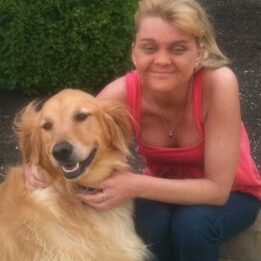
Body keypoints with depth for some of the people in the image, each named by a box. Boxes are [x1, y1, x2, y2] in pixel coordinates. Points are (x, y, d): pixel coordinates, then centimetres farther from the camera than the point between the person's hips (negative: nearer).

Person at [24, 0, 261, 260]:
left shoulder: (218, 82, -33)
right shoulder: (122, 94, -25)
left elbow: (217, 188, -30)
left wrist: (136, 185, -40)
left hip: (230, 193, -1)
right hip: (164, 189, 2)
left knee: (192, 224, -32)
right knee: (152, 222, -30)